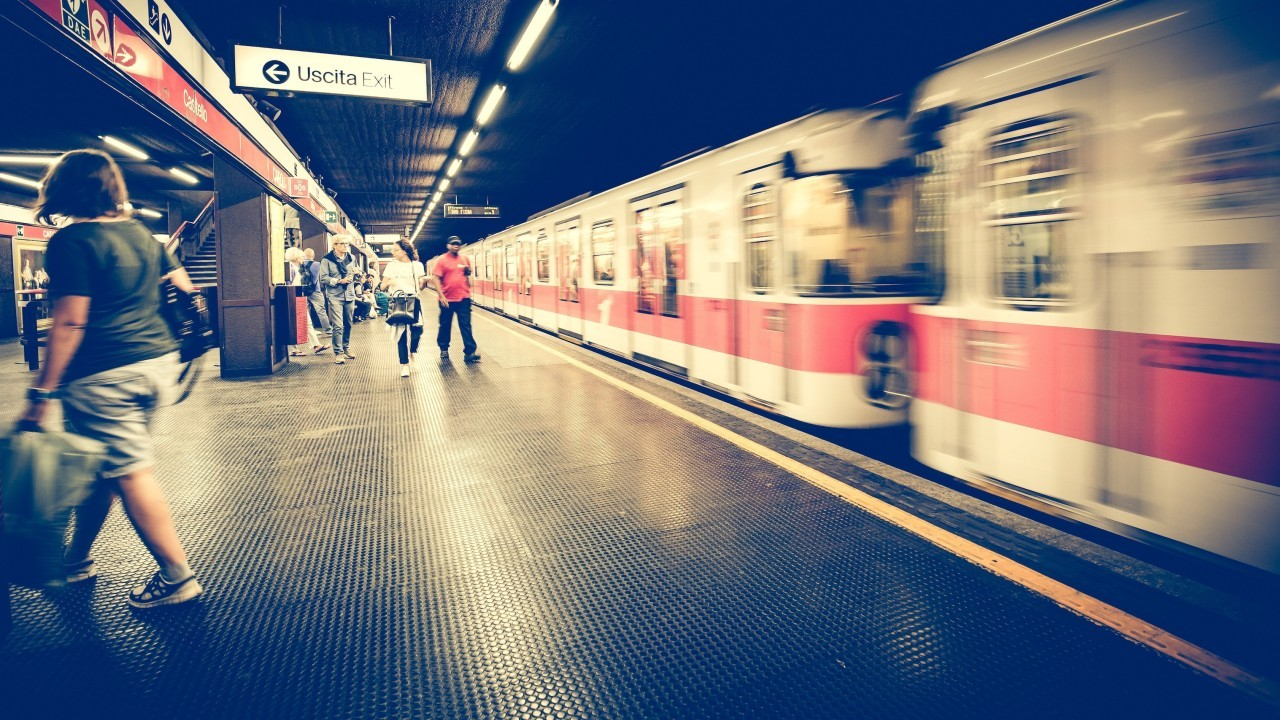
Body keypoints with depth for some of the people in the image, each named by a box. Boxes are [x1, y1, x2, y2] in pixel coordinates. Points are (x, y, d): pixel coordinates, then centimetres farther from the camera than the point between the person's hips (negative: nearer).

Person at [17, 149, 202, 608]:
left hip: (104, 375, -8)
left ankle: (177, 578, 3)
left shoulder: (71, 241, -11)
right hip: (158, 361, 8)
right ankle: (77, 559, 34)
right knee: (100, 466, 19)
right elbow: (184, 287, 16)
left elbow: (70, 324, -16)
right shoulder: (141, 234, 10)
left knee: (130, 474, -1)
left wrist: (41, 393, -12)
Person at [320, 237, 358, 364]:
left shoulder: (350, 258, 11)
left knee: (348, 324, 13)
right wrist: (339, 281, -17)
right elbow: (323, 278, -9)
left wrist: (355, 273, 1)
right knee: (338, 326, -10)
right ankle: (338, 353, -4)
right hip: (335, 296, -5)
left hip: (349, 295, 5)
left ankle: (346, 348, 27)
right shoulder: (327, 260, -5)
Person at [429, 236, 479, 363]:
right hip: (447, 299, -2)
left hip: (464, 298, 2)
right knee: (445, 325, 12)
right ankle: (444, 349, 30)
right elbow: (436, 279, -8)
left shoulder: (465, 259, 8)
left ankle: (469, 352, -5)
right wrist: (441, 296, -15)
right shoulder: (442, 260, -3)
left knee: (466, 326, -2)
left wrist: (468, 272, 0)